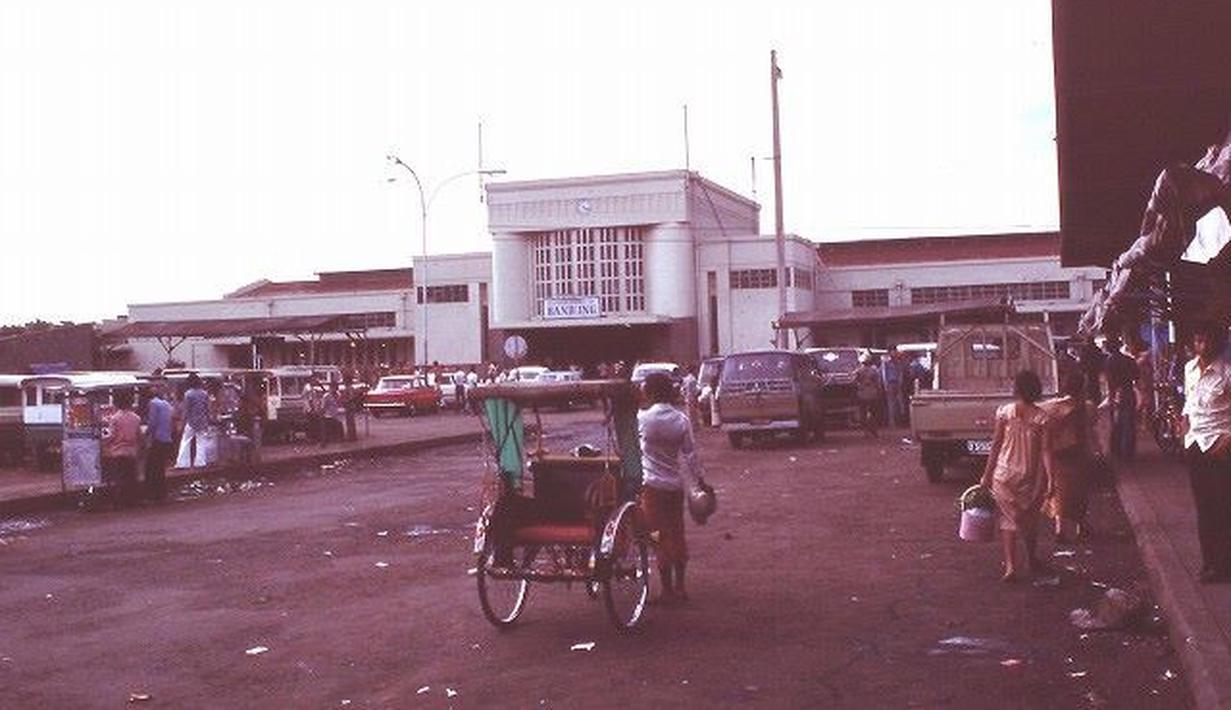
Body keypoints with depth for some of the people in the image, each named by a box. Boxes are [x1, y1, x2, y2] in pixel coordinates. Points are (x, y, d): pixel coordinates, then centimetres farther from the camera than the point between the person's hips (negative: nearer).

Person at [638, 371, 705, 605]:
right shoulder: (681, 420, -1)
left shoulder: (643, 418, -14)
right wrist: (699, 481, 10)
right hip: (676, 484, 4)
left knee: (663, 537, 1)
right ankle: (680, 587, 22)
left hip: (653, 486, -4)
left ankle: (668, 590, 5)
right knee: (677, 535, 14)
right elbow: (691, 454, 1)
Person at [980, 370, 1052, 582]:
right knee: (1030, 519, 20)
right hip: (1029, 477, 0)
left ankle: (1011, 565, -4)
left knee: (1008, 519, 9)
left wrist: (987, 475, 4)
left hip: (1004, 475, 0)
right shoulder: (1041, 418, -10)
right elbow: (1044, 452, -11)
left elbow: (995, 446, -4)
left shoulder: (1004, 412, -8)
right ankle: (1031, 560, 36)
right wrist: (1043, 482, -8)